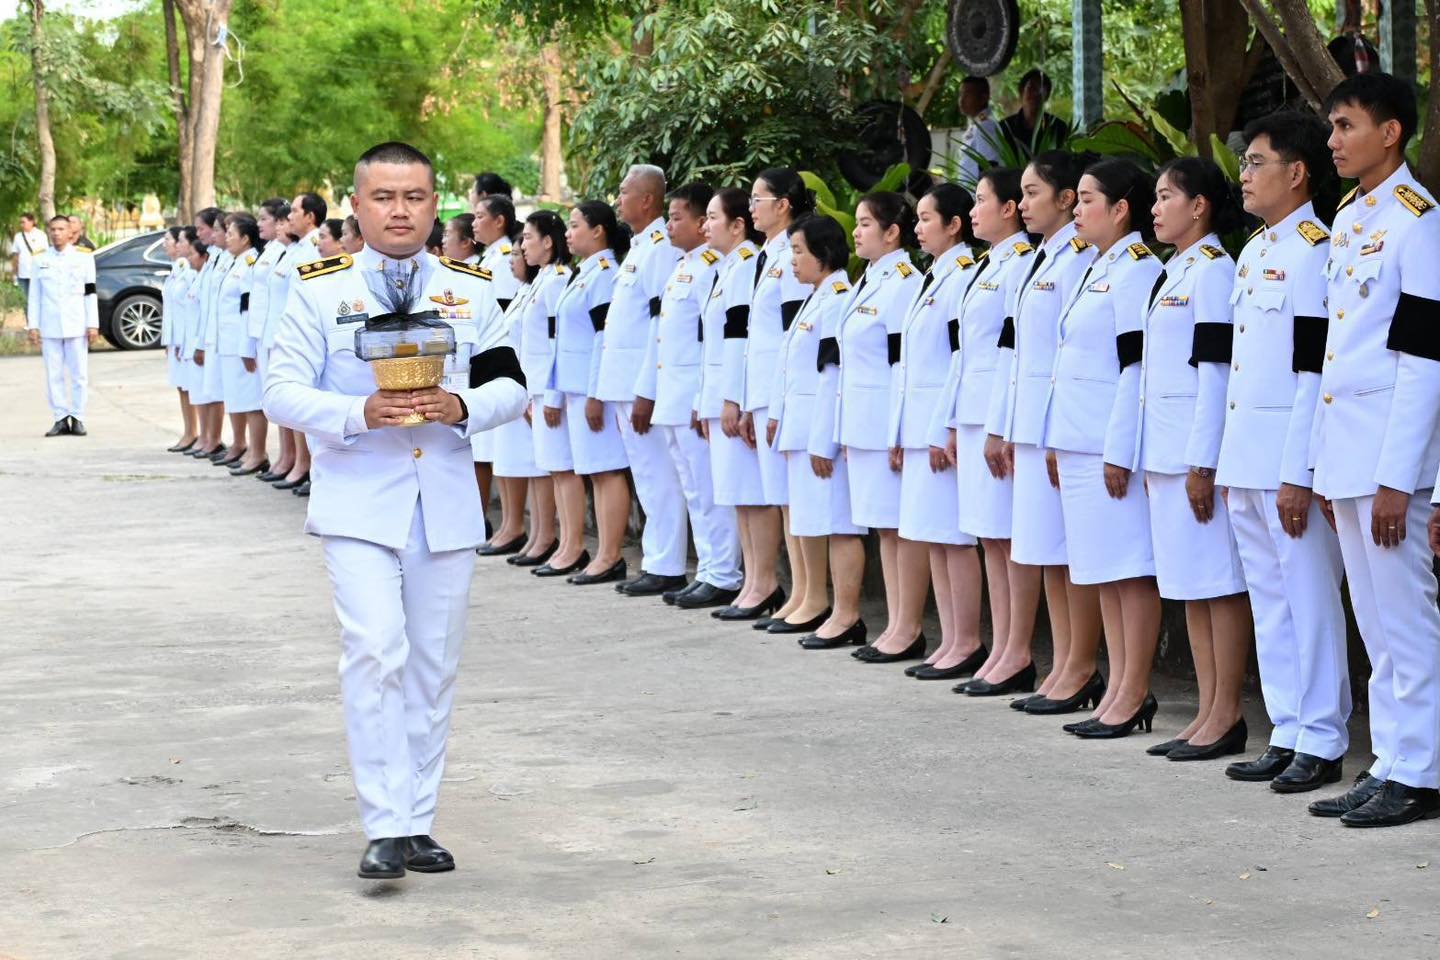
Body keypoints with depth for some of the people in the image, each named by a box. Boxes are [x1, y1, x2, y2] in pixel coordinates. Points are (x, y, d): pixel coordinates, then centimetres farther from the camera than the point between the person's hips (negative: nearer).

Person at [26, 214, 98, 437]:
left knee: (79, 374, -1)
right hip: (49, 326, 1)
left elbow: (91, 293, 3)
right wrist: (32, 326, 1)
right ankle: (61, 419, 6)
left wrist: (93, 325, -3)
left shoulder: (83, 258, 4)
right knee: (54, 375, 1)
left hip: (76, 325, -1)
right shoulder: (40, 261, 8)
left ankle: (78, 418, 5)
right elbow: (34, 296, 8)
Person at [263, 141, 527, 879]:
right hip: (358, 505, -3)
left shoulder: (468, 290, 8)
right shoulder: (319, 290, 0)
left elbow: (511, 385, 8)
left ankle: (418, 823, 20)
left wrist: (463, 407, -14)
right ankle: (385, 827, -12)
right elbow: (282, 393, -5)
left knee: (433, 665, 9)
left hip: (446, 506, 4)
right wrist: (361, 413, -22)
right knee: (375, 652, -17)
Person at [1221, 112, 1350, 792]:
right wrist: (1227, 460, 17)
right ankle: (1287, 734, 18)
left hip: (1290, 459, -9)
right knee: (1269, 604, 12)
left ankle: (1322, 743, 3)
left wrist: (1297, 474, -18)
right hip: (1244, 457, 9)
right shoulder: (1252, 253, 16)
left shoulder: (1315, 251, -11)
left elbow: (1316, 370, -16)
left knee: (1310, 600, -3)